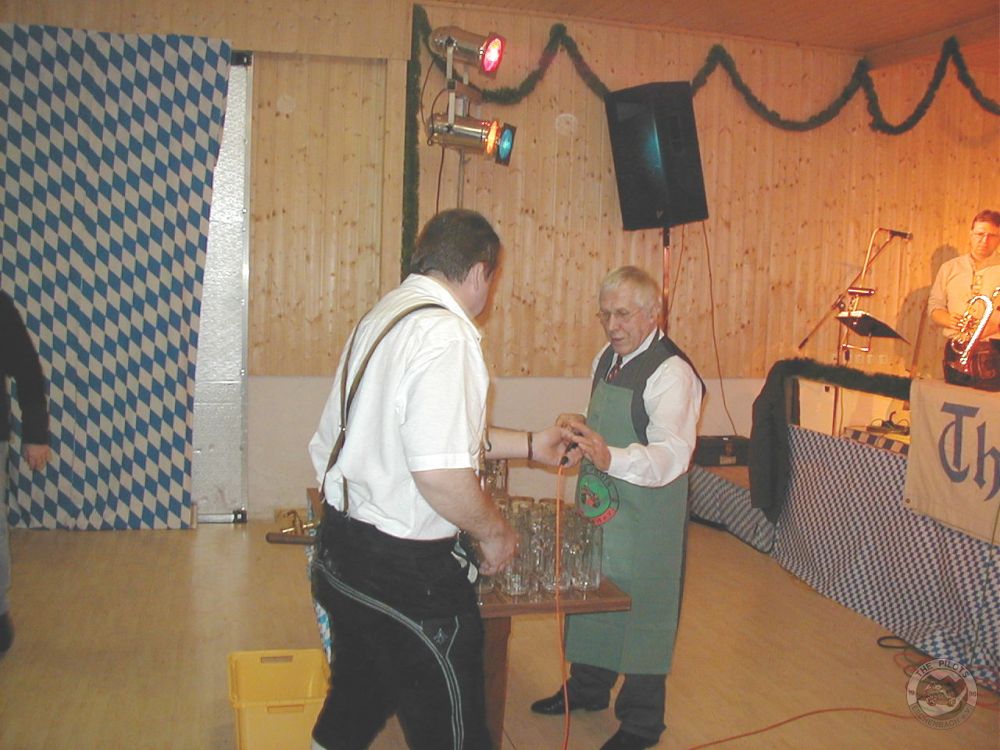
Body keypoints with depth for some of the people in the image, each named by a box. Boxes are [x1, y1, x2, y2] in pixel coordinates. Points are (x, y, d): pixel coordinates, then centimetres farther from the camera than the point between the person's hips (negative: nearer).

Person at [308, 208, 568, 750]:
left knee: (355, 706, 27)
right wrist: (494, 532, -11)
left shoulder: (384, 314, 9)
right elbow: (439, 470, -28)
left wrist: (529, 445, 23)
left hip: (341, 545, 9)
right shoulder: (446, 334, -20)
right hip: (404, 568, -9)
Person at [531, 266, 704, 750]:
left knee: (642, 609, 5)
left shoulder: (671, 373, -21)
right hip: (600, 504, 8)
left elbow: (673, 455, -33)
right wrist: (582, 429, -1)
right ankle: (587, 688, 43)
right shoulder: (607, 358, 8)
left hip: (645, 514, -8)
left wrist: (611, 458, -49)